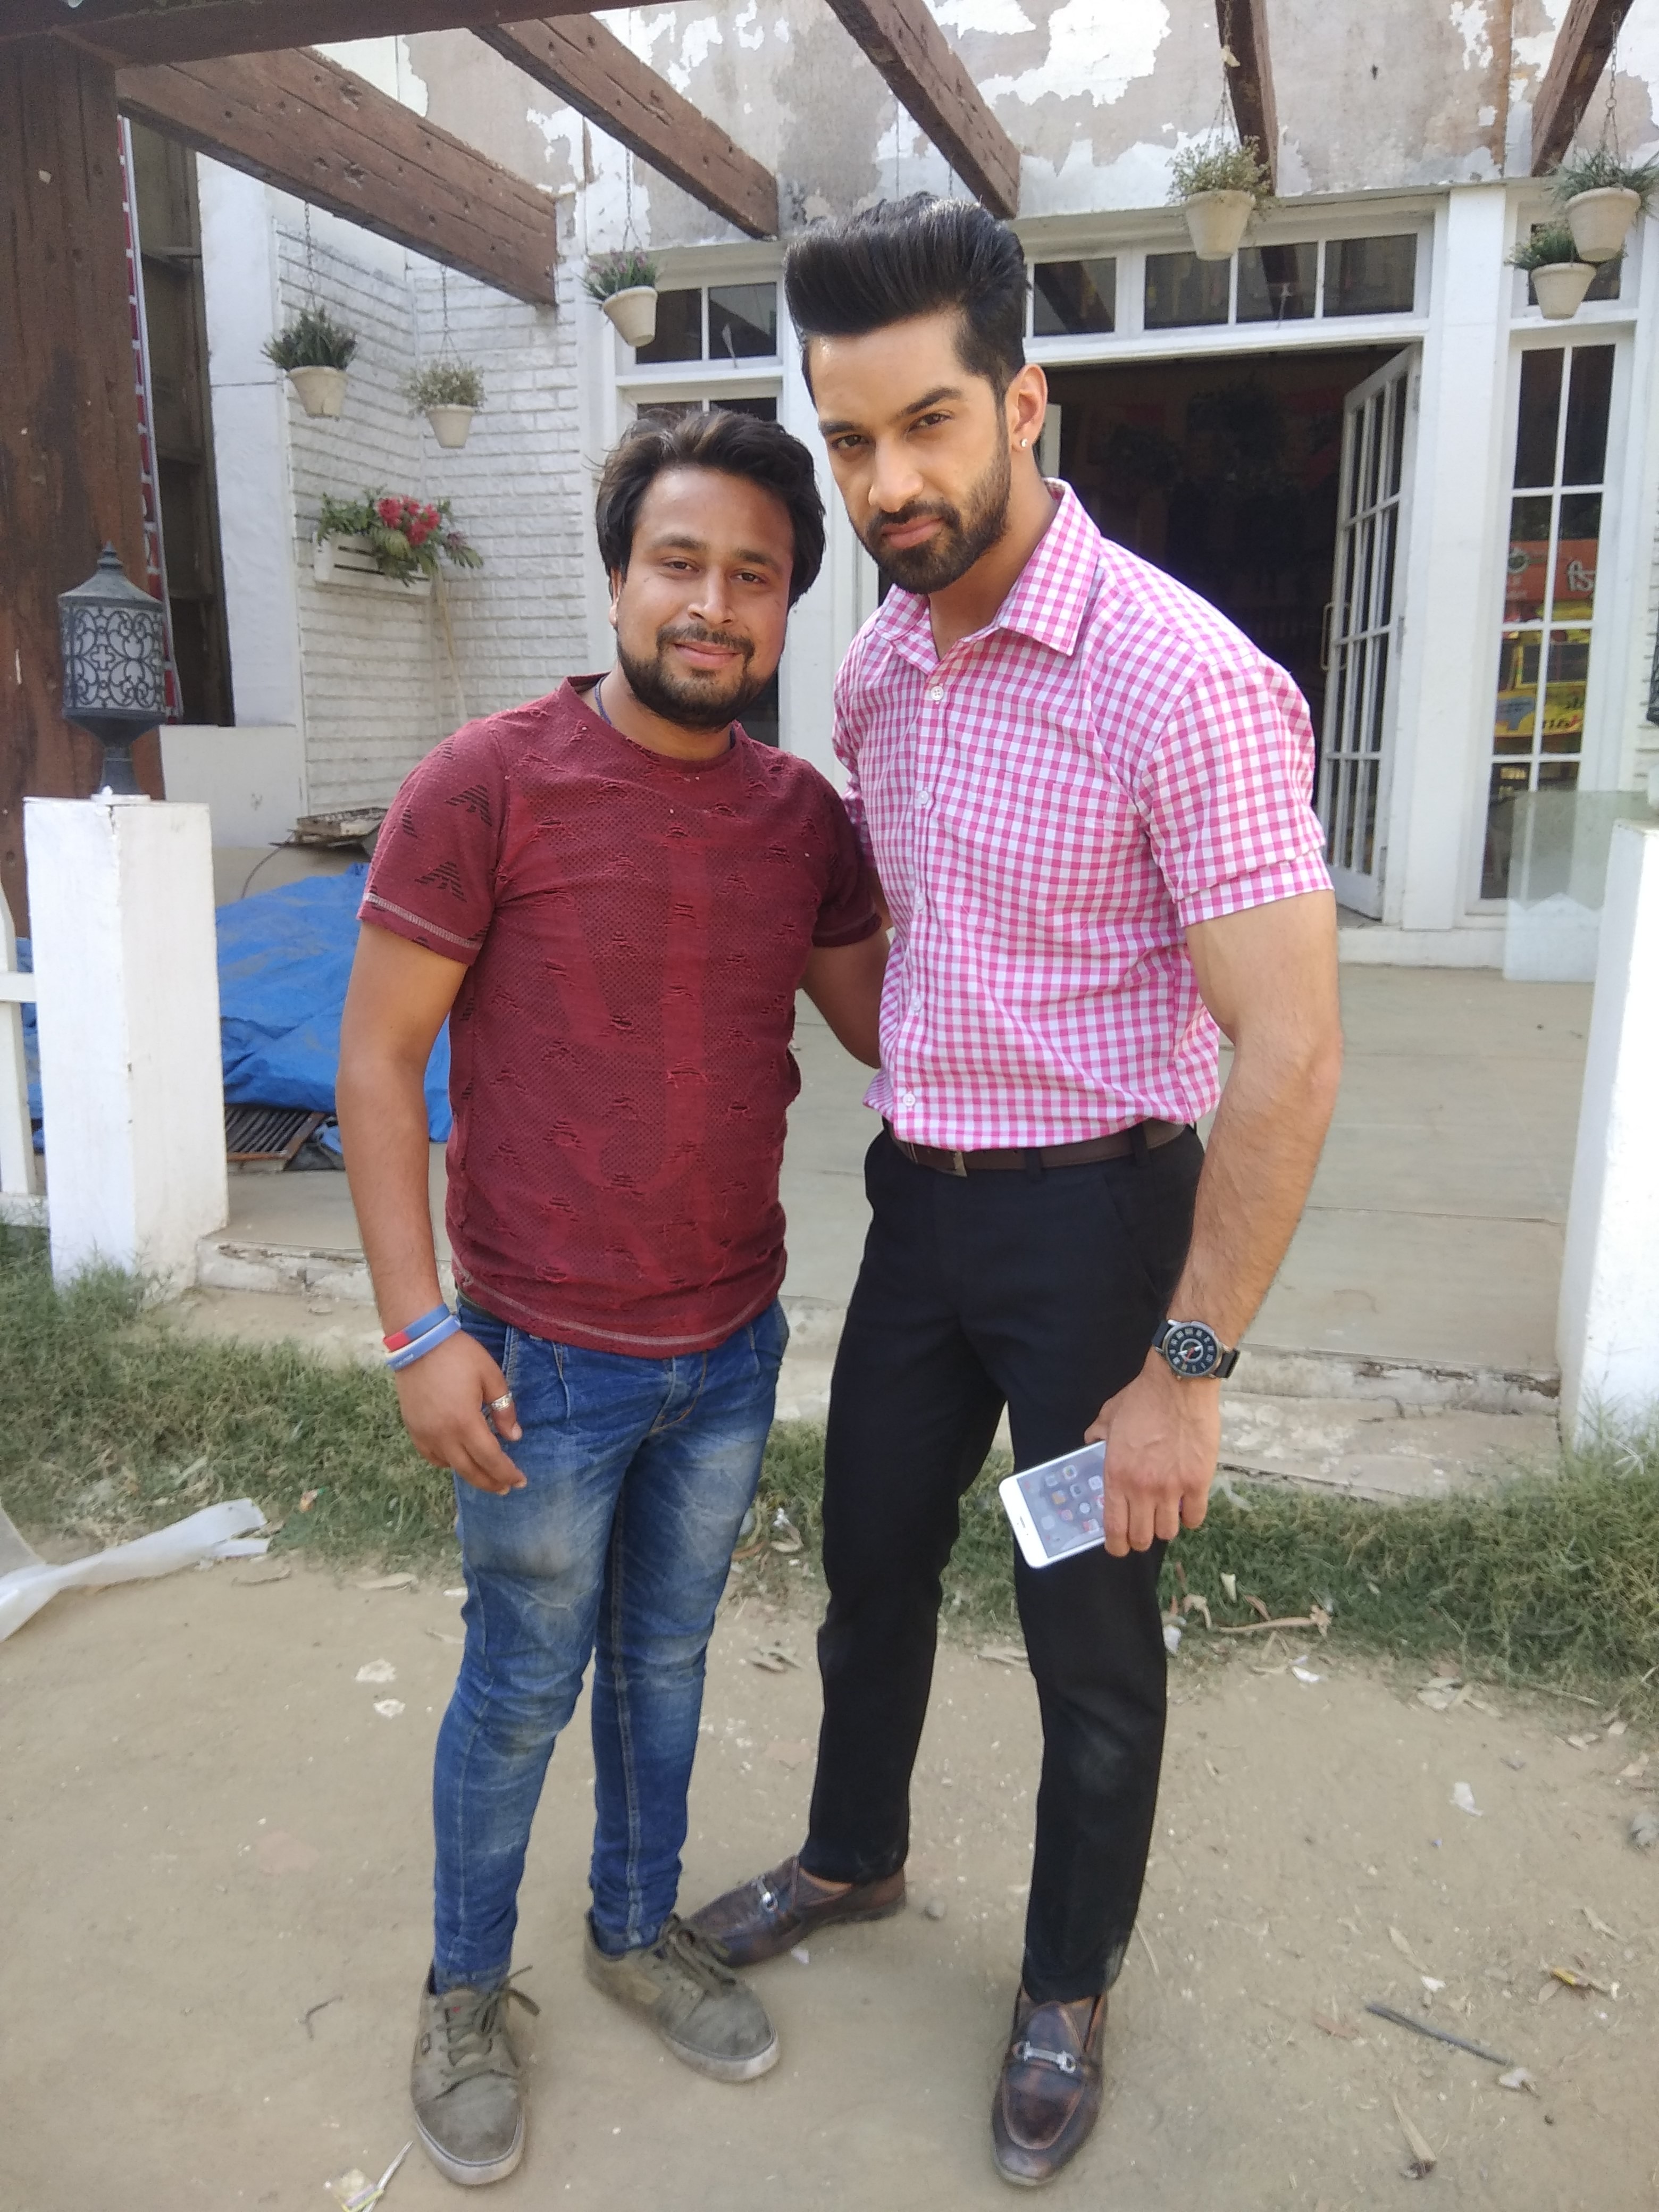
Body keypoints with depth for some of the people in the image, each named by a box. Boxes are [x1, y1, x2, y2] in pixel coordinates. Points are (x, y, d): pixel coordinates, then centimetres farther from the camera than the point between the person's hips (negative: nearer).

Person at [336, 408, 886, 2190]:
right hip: (546, 1364, -4)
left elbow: (882, 1021, 11)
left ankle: (639, 1931, 48)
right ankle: (465, 1993, 41)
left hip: (733, 1346, 5)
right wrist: (420, 1328, -15)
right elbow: (377, 1056, -12)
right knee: (523, 1687, 14)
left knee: (667, 1657, 22)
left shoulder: (804, 815, 0)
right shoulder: (487, 784, -14)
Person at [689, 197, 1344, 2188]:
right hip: (918, 1198, 7)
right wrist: (915, 1116, 15)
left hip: (1095, 1217, -6)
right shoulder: (875, 670, 2)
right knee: (870, 1562, 22)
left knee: (1089, 1642, 11)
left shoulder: (1182, 681, -21)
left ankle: (1068, 1989, 39)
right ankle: (853, 1856, 50)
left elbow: (1288, 1056, -22)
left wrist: (1187, 1369, -19)